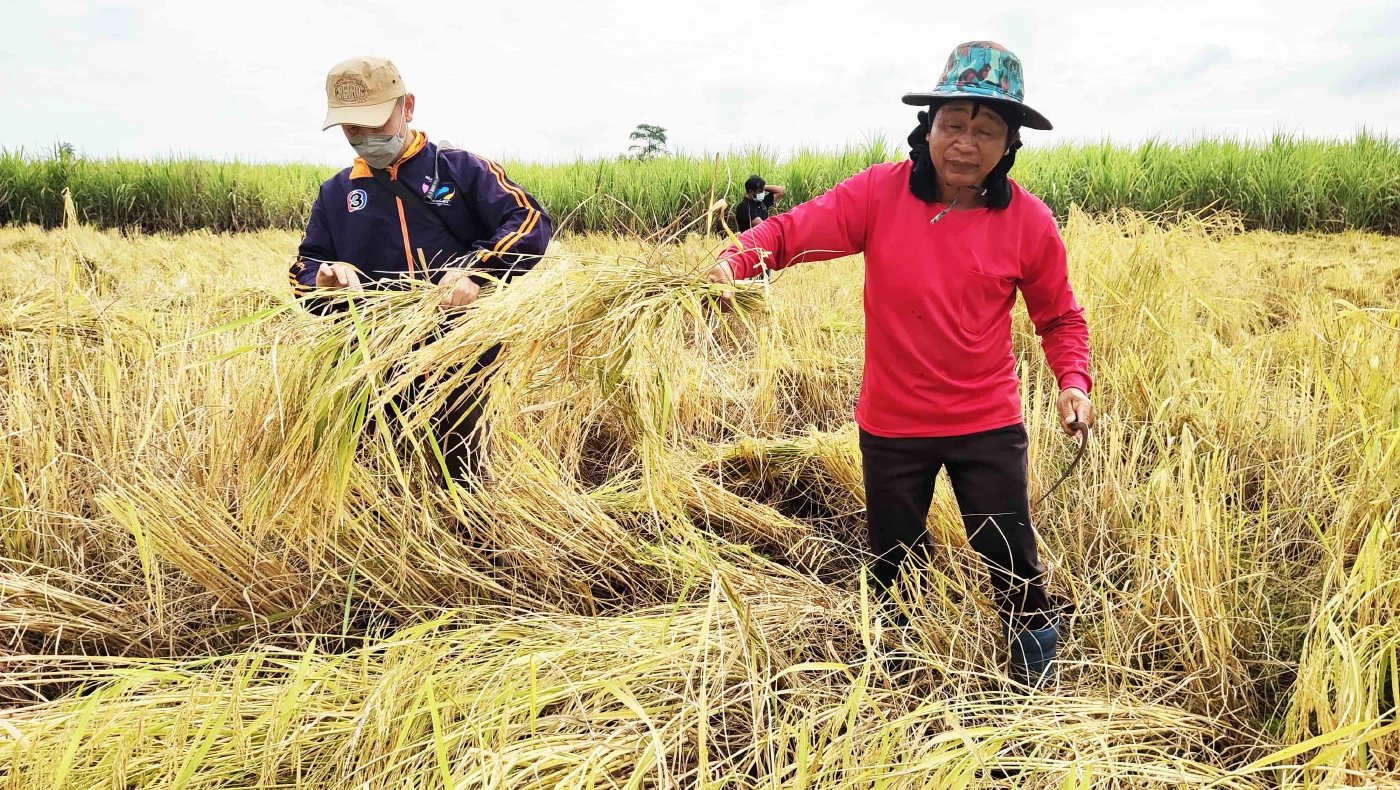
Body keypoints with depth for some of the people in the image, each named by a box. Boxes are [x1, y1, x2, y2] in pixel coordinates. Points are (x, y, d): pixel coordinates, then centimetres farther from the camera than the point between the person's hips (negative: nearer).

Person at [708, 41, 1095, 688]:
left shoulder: (1029, 222, -9)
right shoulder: (879, 193, -12)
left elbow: (1060, 317, 3)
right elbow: (790, 230, -15)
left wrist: (1073, 380, -13)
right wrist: (733, 260, -35)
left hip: (988, 425, -1)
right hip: (892, 425, 1)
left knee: (1012, 564, 9)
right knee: (892, 564, 20)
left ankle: (1038, 673, 40)